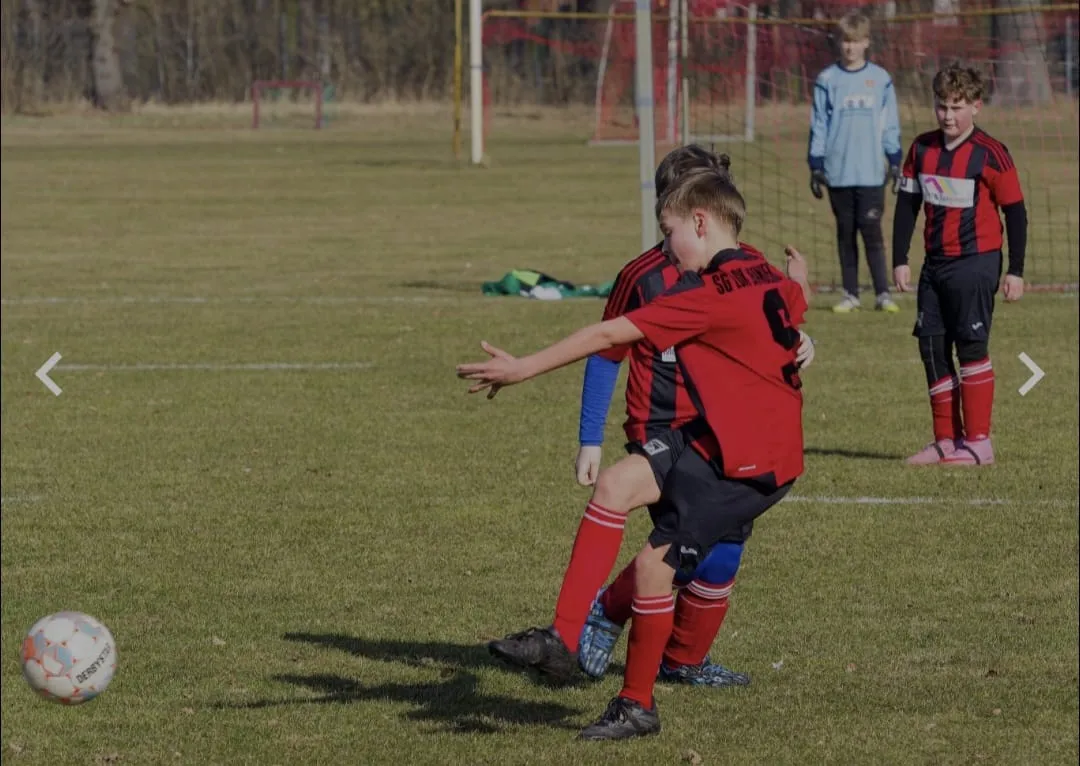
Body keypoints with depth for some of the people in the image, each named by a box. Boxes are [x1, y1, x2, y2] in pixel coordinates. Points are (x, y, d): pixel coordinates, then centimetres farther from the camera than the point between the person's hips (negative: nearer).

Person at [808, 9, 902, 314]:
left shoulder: (880, 79, 5)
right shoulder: (827, 80, 4)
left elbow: (891, 125, 9)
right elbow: (818, 125, 5)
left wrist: (895, 161, 5)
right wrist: (816, 166, 1)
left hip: (871, 173, -1)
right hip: (838, 172, 1)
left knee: (872, 232, -5)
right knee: (845, 234, 6)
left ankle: (882, 294, -3)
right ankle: (850, 295, 10)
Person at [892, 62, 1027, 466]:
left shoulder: (990, 155, -10)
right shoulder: (922, 150, 6)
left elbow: (1015, 212, -6)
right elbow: (907, 205, 12)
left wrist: (1015, 270, -7)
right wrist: (900, 260, 7)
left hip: (975, 262, -6)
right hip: (935, 263, 6)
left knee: (972, 346, -7)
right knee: (932, 346, 6)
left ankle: (978, 441, -1)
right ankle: (946, 440, 14)